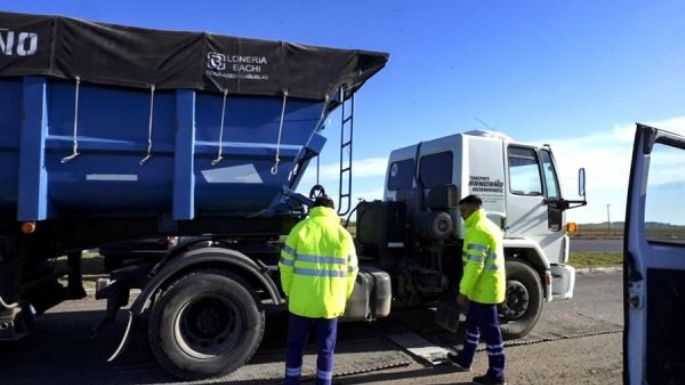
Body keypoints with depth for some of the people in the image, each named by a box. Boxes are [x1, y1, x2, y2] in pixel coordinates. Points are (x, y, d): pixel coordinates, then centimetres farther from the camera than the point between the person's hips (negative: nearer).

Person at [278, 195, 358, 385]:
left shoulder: (300, 229, -3)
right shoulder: (343, 234, 2)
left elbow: (286, 265, -3)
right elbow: (350, 272, 4)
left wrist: (289, 293, 9)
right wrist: (342, 299, 15)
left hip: (302, 301, -1)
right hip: (330, 303, 1)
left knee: (295, 345, 15)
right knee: (326, 348, 15)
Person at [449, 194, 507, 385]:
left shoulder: (478, 230, -21)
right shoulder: (489, 226, 13)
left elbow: (474, 265, -25)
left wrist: (463, 291, -20)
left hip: (484, 289, -11)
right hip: (486, 287, 11)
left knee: (489, 330, -1)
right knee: (473, 323, 21)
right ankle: (464, 359, 34)